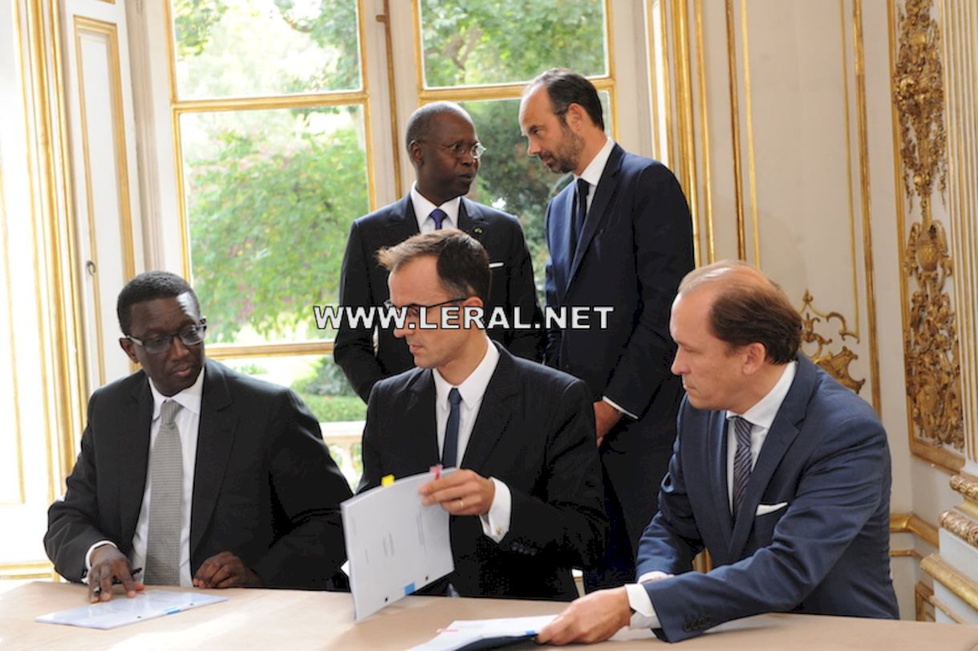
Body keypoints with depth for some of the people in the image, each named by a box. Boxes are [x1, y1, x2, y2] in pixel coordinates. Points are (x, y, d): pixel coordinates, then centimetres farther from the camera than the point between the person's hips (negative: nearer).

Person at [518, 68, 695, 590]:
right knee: (602, 581, 8)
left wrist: (611, 408, -13)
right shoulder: (561, 206, 20)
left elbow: (664, 310, -13)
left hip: (643, 427, -7)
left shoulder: (649, 184, -5)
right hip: (585, 429, 7)